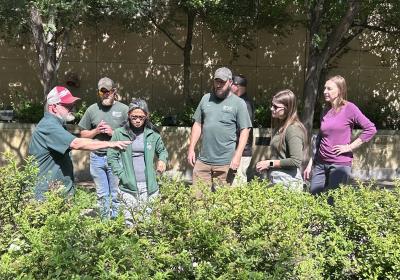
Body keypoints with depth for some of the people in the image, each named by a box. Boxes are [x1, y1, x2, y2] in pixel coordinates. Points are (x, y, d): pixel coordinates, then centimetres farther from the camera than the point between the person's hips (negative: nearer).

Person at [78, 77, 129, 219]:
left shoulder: (123, 109, 0)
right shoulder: (92, 109, 8)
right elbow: (83, 134, 13)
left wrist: (113, 133, -12)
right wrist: (96, 131, -5)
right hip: (97, 157, 3)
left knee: (116, 195, 2)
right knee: (102, 195, 12)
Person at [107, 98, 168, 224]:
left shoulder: (152, 134, 5)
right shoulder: (119, 133, -1)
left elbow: (162, 150, 19)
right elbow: (111, 157, 1)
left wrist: (162, 160, -2)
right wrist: (122, 175, -8)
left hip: (149, 186, 2)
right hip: (128, 187, -1)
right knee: (131, 221, 0)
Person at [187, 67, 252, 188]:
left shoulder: (238, 103, -2)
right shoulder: (206, 99, 10)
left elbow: (245, 130, -5)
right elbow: (197, 124, 14)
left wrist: (237, 156, -12)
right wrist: (191, 149, 8)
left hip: (225, 163, -3)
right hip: (203, 160, 4)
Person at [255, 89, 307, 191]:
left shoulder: (293, 129, -15)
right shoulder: (279, 126, 13)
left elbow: (296, 161, -21)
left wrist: (270, 163, -14)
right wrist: (266, 165, 2)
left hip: (287, 183, -8)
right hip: (275, 180, 8)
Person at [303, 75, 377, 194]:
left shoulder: (349, 108, -7)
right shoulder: (326, 111, 11)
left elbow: (371, 129, -12)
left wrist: (350, 147, -13)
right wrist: (310, 163, 16)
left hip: (340, 165, -6)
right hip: (320, 164, 6)